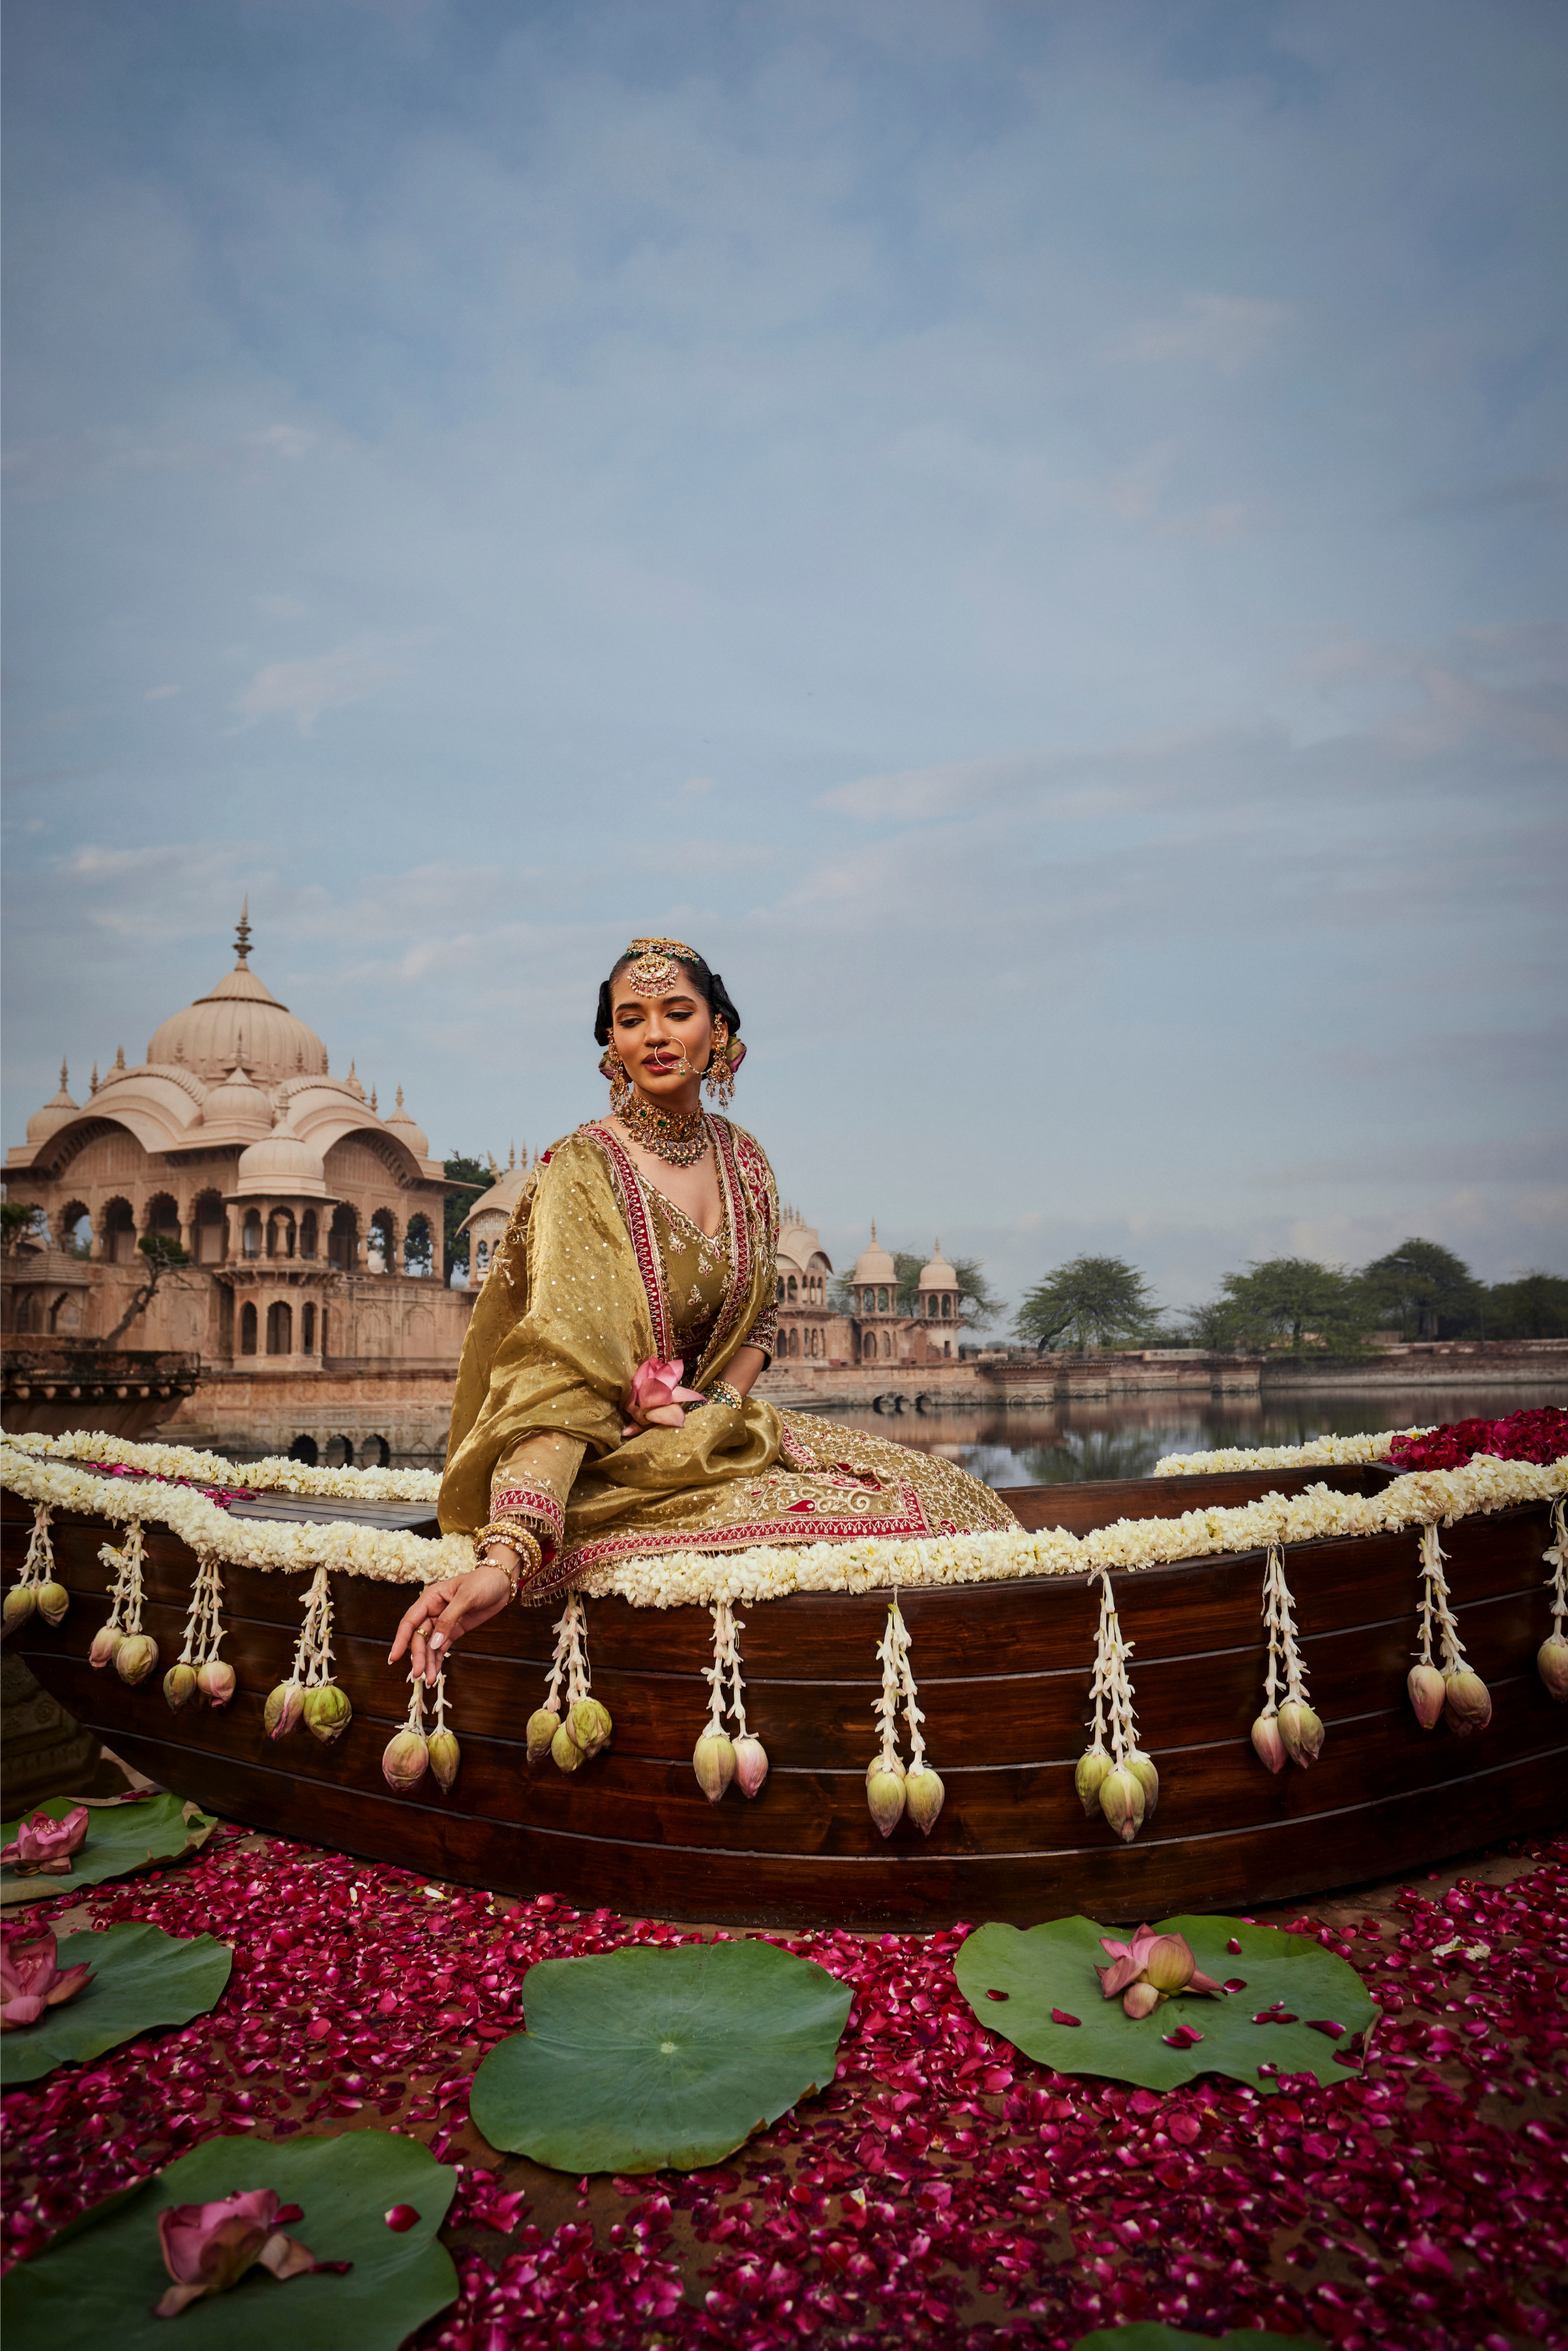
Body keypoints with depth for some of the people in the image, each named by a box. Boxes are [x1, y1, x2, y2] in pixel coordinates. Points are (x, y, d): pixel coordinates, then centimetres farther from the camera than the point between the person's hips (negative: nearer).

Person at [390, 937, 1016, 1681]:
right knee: (867, 1515, -23)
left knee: (943, 1493, -6)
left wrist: (720, 1406, -5)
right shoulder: (581, 1172, -17)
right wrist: (504, 1557, -40)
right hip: (615, 1459, -7)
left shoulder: (742, 1158, 5)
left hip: (719, 1425, 7)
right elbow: (558, 1378, -27)